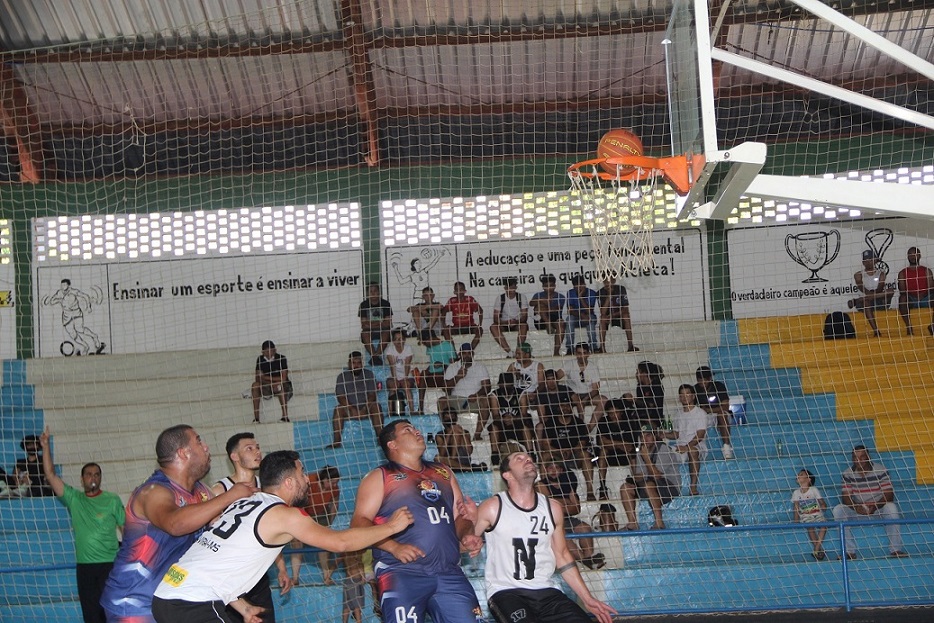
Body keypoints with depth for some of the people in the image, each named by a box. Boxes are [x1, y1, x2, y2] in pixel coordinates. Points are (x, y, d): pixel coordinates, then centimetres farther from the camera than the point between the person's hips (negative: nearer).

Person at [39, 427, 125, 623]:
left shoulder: (112, 500, 1)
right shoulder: (73, 498, 7)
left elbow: (125, 528, 1)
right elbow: (50, 475, 2)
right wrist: (46, 447, -5)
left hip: (109, 564, -3)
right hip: (84, 566, 3)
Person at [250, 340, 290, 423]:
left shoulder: (282, 359, -12)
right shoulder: (260, 359, -1)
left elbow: (283, 379, -17)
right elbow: (258, 378, -8)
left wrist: (265, 378, -15)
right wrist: (271, 383, -25)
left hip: (283, 386, -4)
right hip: (267, 388, 4)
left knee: (280, 387, -37)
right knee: (255, 385, -24)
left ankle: (285, 416, -39)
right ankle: (256, 418, -28)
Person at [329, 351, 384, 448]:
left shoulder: (368, 374, 2)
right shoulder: (342, 376, 0)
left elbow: (372, 395, -6)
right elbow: (341, 397, -9)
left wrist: (365, 409, -23)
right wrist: (352, 410, -25)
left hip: (365, 408, 0)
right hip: (349, 409, 0)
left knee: (376, 406, -30)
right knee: (338, 409, -30)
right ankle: (337, 442, -34)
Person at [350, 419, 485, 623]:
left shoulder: (443, 472, 25)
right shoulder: (379, 477, 8)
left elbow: (460, 515, 26)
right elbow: (360, 522, -2)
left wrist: (466, 536, 3)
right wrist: (394, 547, -16)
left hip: (449, 573, 5)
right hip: (402, 572, -5)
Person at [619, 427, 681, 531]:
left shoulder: (663, 449, -14)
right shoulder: (640, 452, 8)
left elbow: (657, 475, -22)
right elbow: (638, 475, 8)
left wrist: (646, 457, -23)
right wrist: (637, 477, -16)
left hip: (671, 487, -8)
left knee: (649, 485, -36)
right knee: (625, 487, -7)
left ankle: (659, 523, -32)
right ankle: (632, 523, -13)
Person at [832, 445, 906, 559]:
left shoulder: (880, 471, -10)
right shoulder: (848, 474, -3)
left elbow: (889, 495, -14)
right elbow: (845, 496, -8)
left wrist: (875, 506, -32)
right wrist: (856, 507, -30)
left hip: (878, 509, -2)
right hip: (857, 511, 2)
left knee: (891, 508, -34)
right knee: (838, 510, -24)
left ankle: (895, 550, -27)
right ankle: (850, 552, -22)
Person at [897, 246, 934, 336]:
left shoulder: (927, 271, 10)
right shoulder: (902, 273, 10)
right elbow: (902, 291, -1)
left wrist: (922, 294, -22)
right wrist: (911, 294, -22)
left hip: (925, 299, 0)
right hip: (910, 300, 0)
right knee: (902, 298, -34)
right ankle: (909, 327, -31)